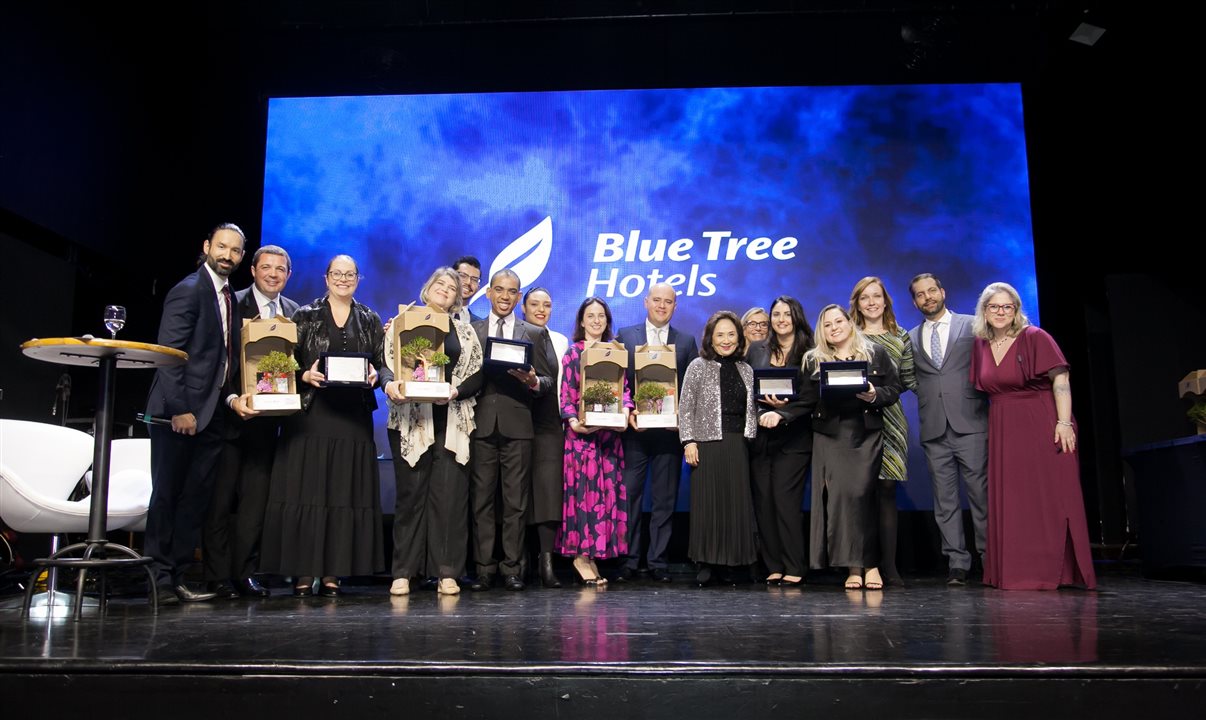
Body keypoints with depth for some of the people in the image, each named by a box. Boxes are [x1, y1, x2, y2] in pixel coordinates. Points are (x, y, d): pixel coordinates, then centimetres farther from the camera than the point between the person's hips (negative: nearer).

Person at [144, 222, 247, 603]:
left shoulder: (230, 297, 15)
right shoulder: (189, 291, -9)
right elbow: (168, 353, -16)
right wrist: (179, 409, -20)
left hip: (211, 412, 8)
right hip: (180, 411, -7)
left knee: (197, 498, 9)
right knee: (168, 496, 2)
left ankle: (177, 577, 16)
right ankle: (159, 578, 11)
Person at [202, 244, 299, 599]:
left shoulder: (293, 312, 10)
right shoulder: (232, 305, -4)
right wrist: (232, 399, -21)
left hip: (267, 417, 4)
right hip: (231, 413, -4)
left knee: (255, 499, 7)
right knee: (221, 499, 3)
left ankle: (245, 572, 13)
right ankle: (218, 576, 10)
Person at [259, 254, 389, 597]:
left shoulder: (370, 320, 13)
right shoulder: (306, 315, 7)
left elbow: (382, 364, 11)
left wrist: (377, 376, -11)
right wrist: (305, 376, -16)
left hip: (353, 418, 2)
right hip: (310, 414, -2)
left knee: (345, 493, 1)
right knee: (306, 490, -4)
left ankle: (332, 572, 7)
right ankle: (302, 571, 3)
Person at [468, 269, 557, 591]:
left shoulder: (535, 334, 12)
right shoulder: (470, 331, 12)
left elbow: (549, 380, 8)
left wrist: (533, 381, -11)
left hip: (517, 424, 0)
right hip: (481, 425, 0)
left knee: (515, 502, 1)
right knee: (481, 500, 2)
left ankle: (511, 569, 9)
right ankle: (484, 568, 10)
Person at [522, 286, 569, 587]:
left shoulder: (560, 341, 14)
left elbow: (563, 383, 13)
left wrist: (562, 409, 2)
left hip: (549, 423, 1)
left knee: (549, 488, -8)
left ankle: (546, 560, -7)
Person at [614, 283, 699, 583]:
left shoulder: (687, 341, 11)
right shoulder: (625, 335, 9)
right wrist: (626, 412, -9)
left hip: (670, 429, 1)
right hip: (634, 427, -1)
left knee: (665, 498, 5)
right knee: (629, 494, 0)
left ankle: (658, 561, 13)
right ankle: (628, 559, 8)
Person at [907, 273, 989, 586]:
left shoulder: (971, 326, 7)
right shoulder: (911, 339, 14)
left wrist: (994, 411, -2)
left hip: (970, 423, -2)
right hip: (934, 430, 3)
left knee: (980, 493, -2)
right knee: (945, 500, 3)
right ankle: (957, 562, 8)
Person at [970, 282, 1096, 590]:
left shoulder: (1035, 338, -5)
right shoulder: (981, 345, 10)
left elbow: (1060, 382, -10)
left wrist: (1064, 422, -18)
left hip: (1041, 427, -5)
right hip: (1003, 432, 5)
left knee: (1049, 499, -3)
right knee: (1009, 503, 5)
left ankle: (1052, 571, 4)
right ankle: (1016, 571, 12)